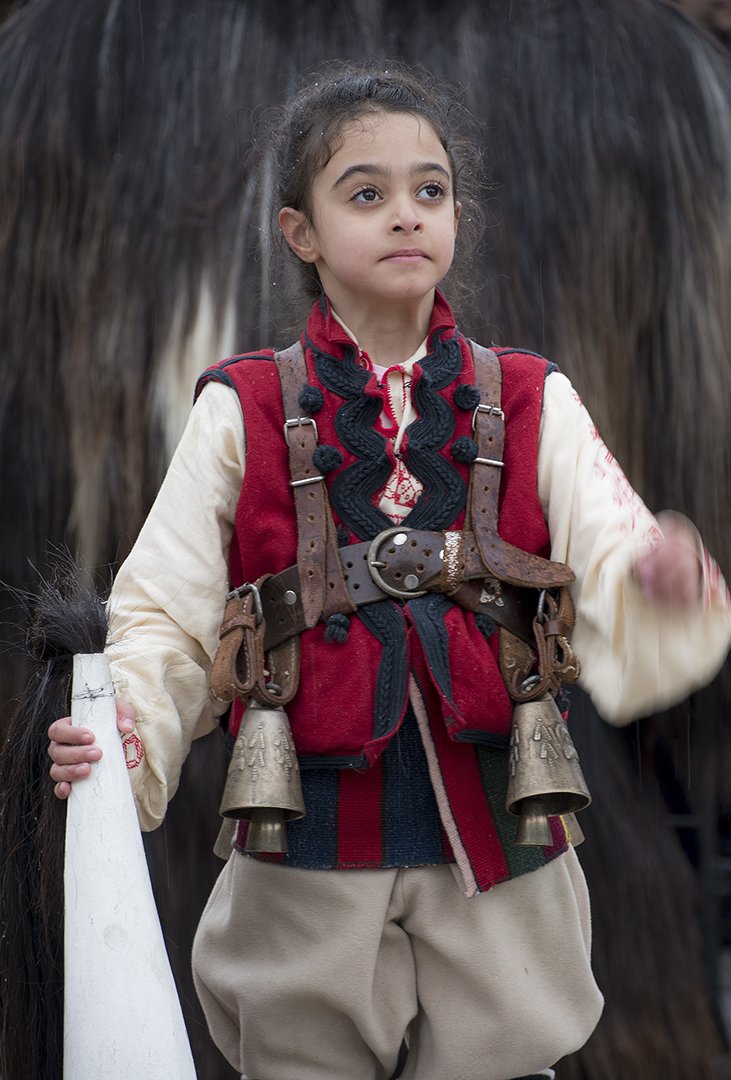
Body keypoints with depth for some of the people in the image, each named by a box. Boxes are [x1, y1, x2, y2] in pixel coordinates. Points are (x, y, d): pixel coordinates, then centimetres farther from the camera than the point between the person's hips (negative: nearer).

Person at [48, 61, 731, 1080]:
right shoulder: (240, 413, 1)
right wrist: (126, 733, -22)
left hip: (499, 858, 1)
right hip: (307, 865, -1)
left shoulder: (535, 403, 4)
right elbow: (166, 620, -2)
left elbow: (613, 612, -6)